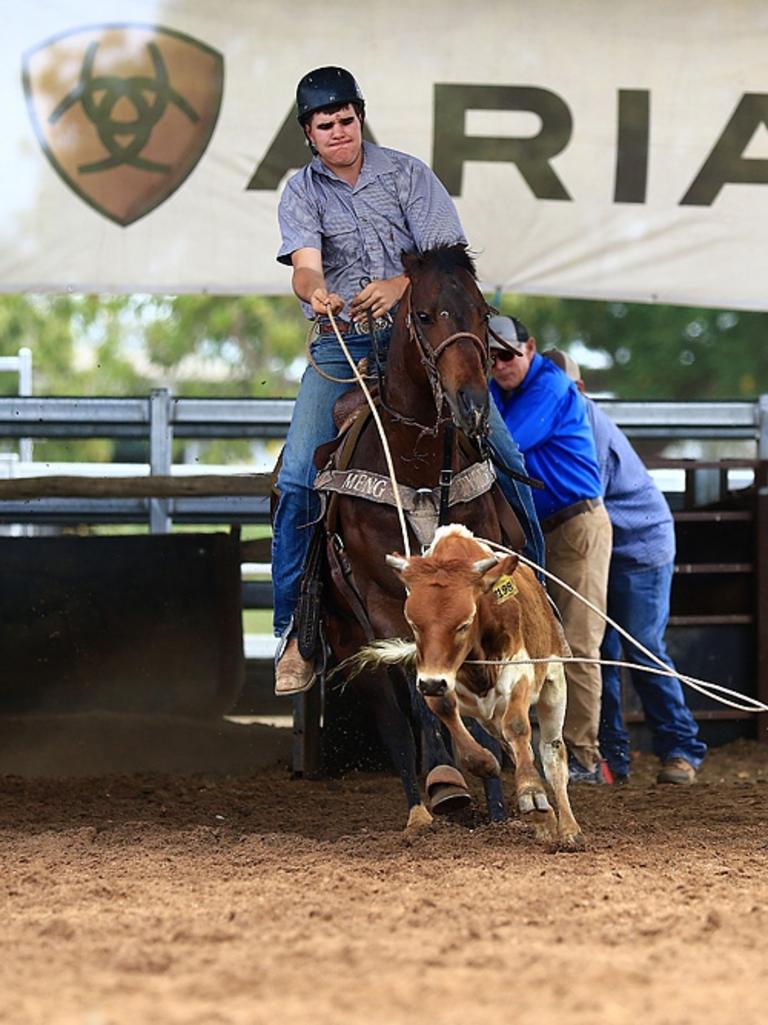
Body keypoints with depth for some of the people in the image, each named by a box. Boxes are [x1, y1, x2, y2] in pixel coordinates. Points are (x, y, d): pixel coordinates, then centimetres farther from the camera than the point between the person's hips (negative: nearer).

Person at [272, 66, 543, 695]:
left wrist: (399, 285, -27)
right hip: (341, 345, 0)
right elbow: (306, 263, -14)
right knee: (298, 478, -17)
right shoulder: (302, 193, 3)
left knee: (502, 454, -13)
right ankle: (293, 630, -7)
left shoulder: (407, 174, 3)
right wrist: (316, 293, -40)